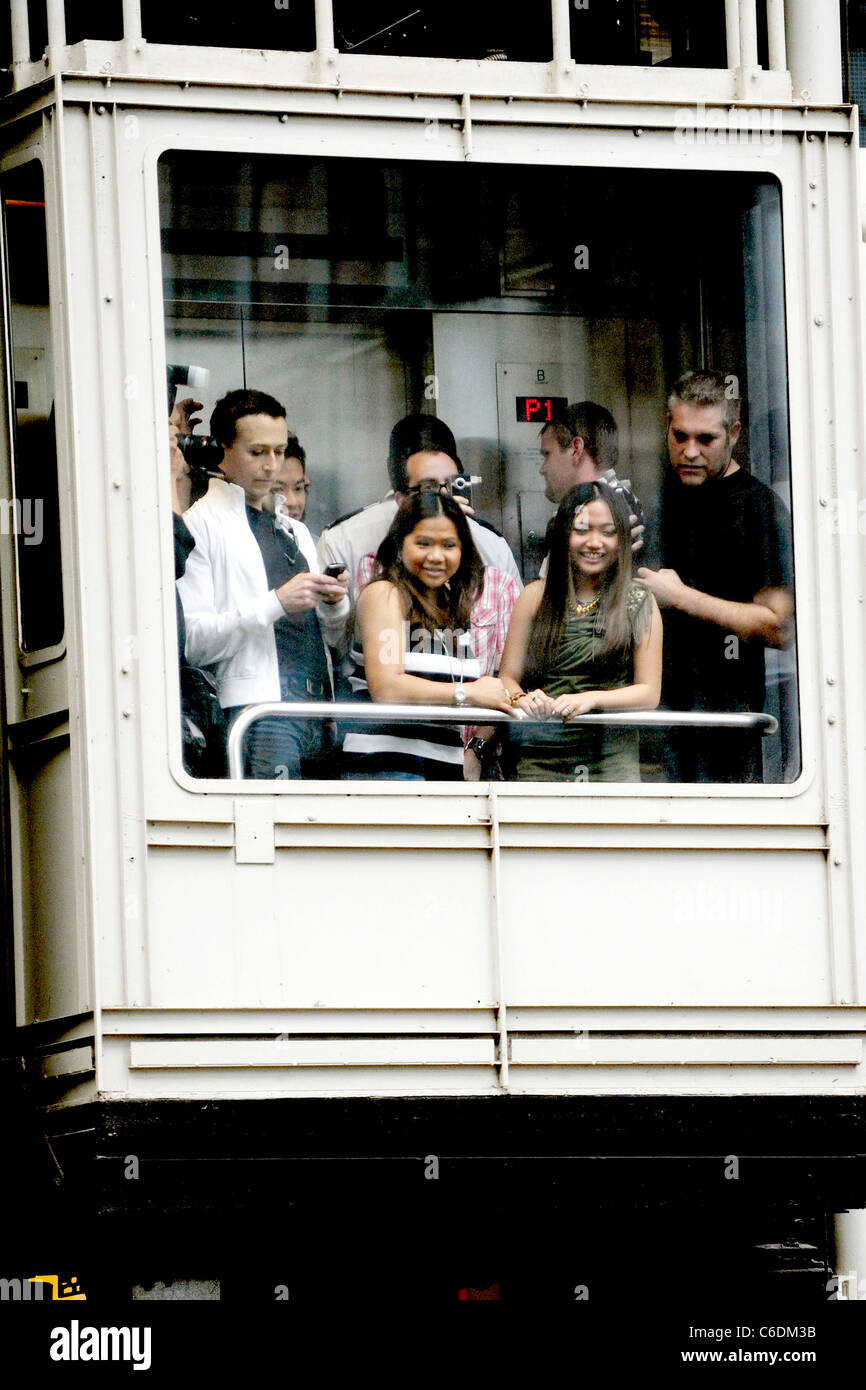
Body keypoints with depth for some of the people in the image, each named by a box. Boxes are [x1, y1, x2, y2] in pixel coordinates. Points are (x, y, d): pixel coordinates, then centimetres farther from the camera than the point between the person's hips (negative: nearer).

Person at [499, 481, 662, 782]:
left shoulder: (640, 604, 7)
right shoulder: (535, 597, 11)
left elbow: (649, 692, 3)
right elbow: (508, 677, 9)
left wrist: (591, 700, -14)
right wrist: (523, 698, -14)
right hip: (540, 757, 1)